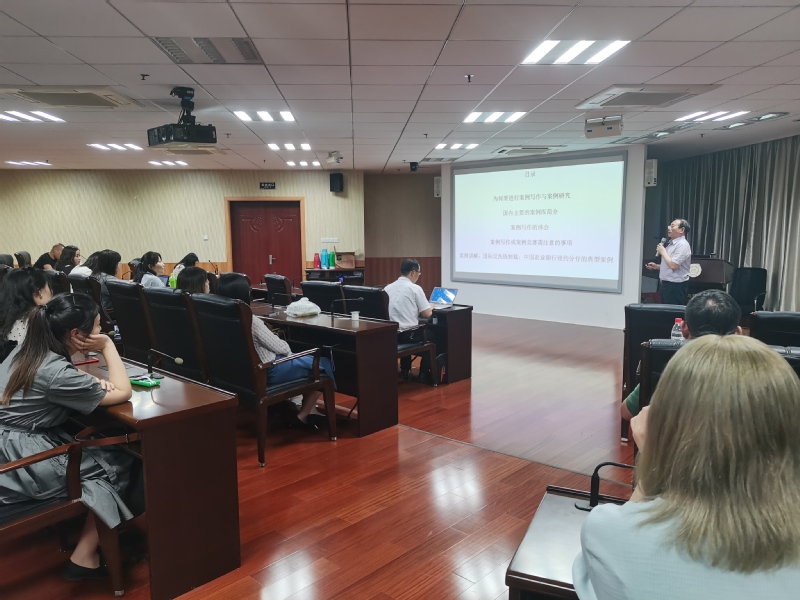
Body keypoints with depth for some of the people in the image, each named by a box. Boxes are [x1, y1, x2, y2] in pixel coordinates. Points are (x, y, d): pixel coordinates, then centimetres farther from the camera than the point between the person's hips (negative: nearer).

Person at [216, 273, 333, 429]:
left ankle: (310, 410, 26)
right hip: (268, 372, -9)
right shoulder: (252, 322, -27)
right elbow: (281, 347, -16)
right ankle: (303, 415, 14)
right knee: (323, 364, 4)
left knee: (303, 359, 27)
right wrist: (288, 348, 5)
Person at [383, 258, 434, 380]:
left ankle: (404, 370, 34)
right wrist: (430, 307, 13)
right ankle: (424, 373, 24)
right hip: (408, 335, -5)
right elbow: (427, 314, -8)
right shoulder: (415, 288, -10)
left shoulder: (387, 288, 7)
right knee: (431, 335, 23)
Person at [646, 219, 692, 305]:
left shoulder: (682, 245, -16)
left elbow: (673, 266, -25)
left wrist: (663, 252, -14)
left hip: (676, 286, -10)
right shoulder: (671, 243, 16)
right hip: (667, 284, 10)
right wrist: (656, 266, 9)